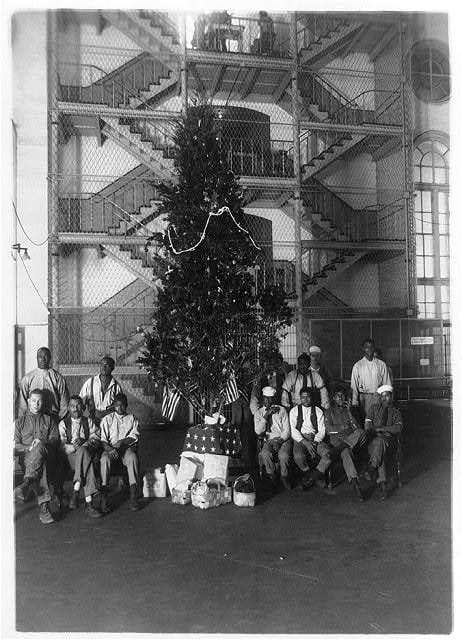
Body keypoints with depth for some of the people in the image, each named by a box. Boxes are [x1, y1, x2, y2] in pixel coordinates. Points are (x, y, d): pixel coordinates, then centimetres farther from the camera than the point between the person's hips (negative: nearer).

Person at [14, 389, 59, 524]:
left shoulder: (49, 420, 29)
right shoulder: (20, 421, 28)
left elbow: (55, 439, 14)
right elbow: (15, 445, 16)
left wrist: (42, 442, -10)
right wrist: (28, 448, -7)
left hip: (46, 453, -1)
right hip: (28, 456, 1)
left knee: (39, 448, -42)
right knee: (40, 464, -40)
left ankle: (27, 483, -64)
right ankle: (44, 506, -58)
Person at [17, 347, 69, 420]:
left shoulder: (57, 377, 3)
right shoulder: (27, 378, 7)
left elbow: (64, 405, 5)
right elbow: (22, 404, 9)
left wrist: (58, 419, -3)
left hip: (53, 418, -1)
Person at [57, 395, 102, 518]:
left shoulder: (89, 422, 21)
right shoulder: (63, 424, 15)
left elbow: (96, 440, 7)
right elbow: (62, 445, 2)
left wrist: (85, 443, -15)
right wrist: (73, 447, -19)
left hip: (88, 452, 1)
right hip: (70, 456, -1)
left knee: (83, 450, -37)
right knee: (87, 462, -36)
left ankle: (76, 491, -40)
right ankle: (89, 502, -43)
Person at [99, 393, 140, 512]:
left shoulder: (132, 418, 16)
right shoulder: (107, 419, 14)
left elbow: (134, 437, 5)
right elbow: (102, 439, 2)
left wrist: (122, 442, -14)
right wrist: (109, 448, -19)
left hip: (127, 447, 0)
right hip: (110, 448, 0)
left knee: (132, 457, -35)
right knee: (105, 459, -34)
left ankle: (133, 496, -37)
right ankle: (103, 497, -35)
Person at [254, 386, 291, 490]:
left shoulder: (281, 410, 6)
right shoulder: (259, 413, 9)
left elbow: (286, 430, 3)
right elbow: (258, 431, -5)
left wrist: (280, 440, -15)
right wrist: (266, 415, -12)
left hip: (283, 440, -1)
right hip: (268, 440, 1)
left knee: (283, 455, -32)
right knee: (265, 454, -33)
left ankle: (284, 477, -5)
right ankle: (272, 476, -9)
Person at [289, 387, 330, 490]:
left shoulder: (318, 411, 12)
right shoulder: (294, 411, 9)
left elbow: (322, 431, 5)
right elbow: (293, 431, -1)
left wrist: (315, 442, -13)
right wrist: (305, 442, -15)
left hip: (316, 439, 2)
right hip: (300, 439, -1)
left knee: (329, 454, -28)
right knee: (298, 456, -34)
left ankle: (311, 476, -9)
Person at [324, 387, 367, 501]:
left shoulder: (348, 410, 23)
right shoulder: (329, 412, 19)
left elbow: (356, 427, 8)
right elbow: (328, 429, 4)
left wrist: (349, 411, 2)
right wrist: (342, 427, -7)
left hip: (352, 438, 2)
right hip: (336, 438, -2)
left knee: (361, 432, -33)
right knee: (345, 452, -37)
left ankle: (337, 449, -41)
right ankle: (354, 482, -49)